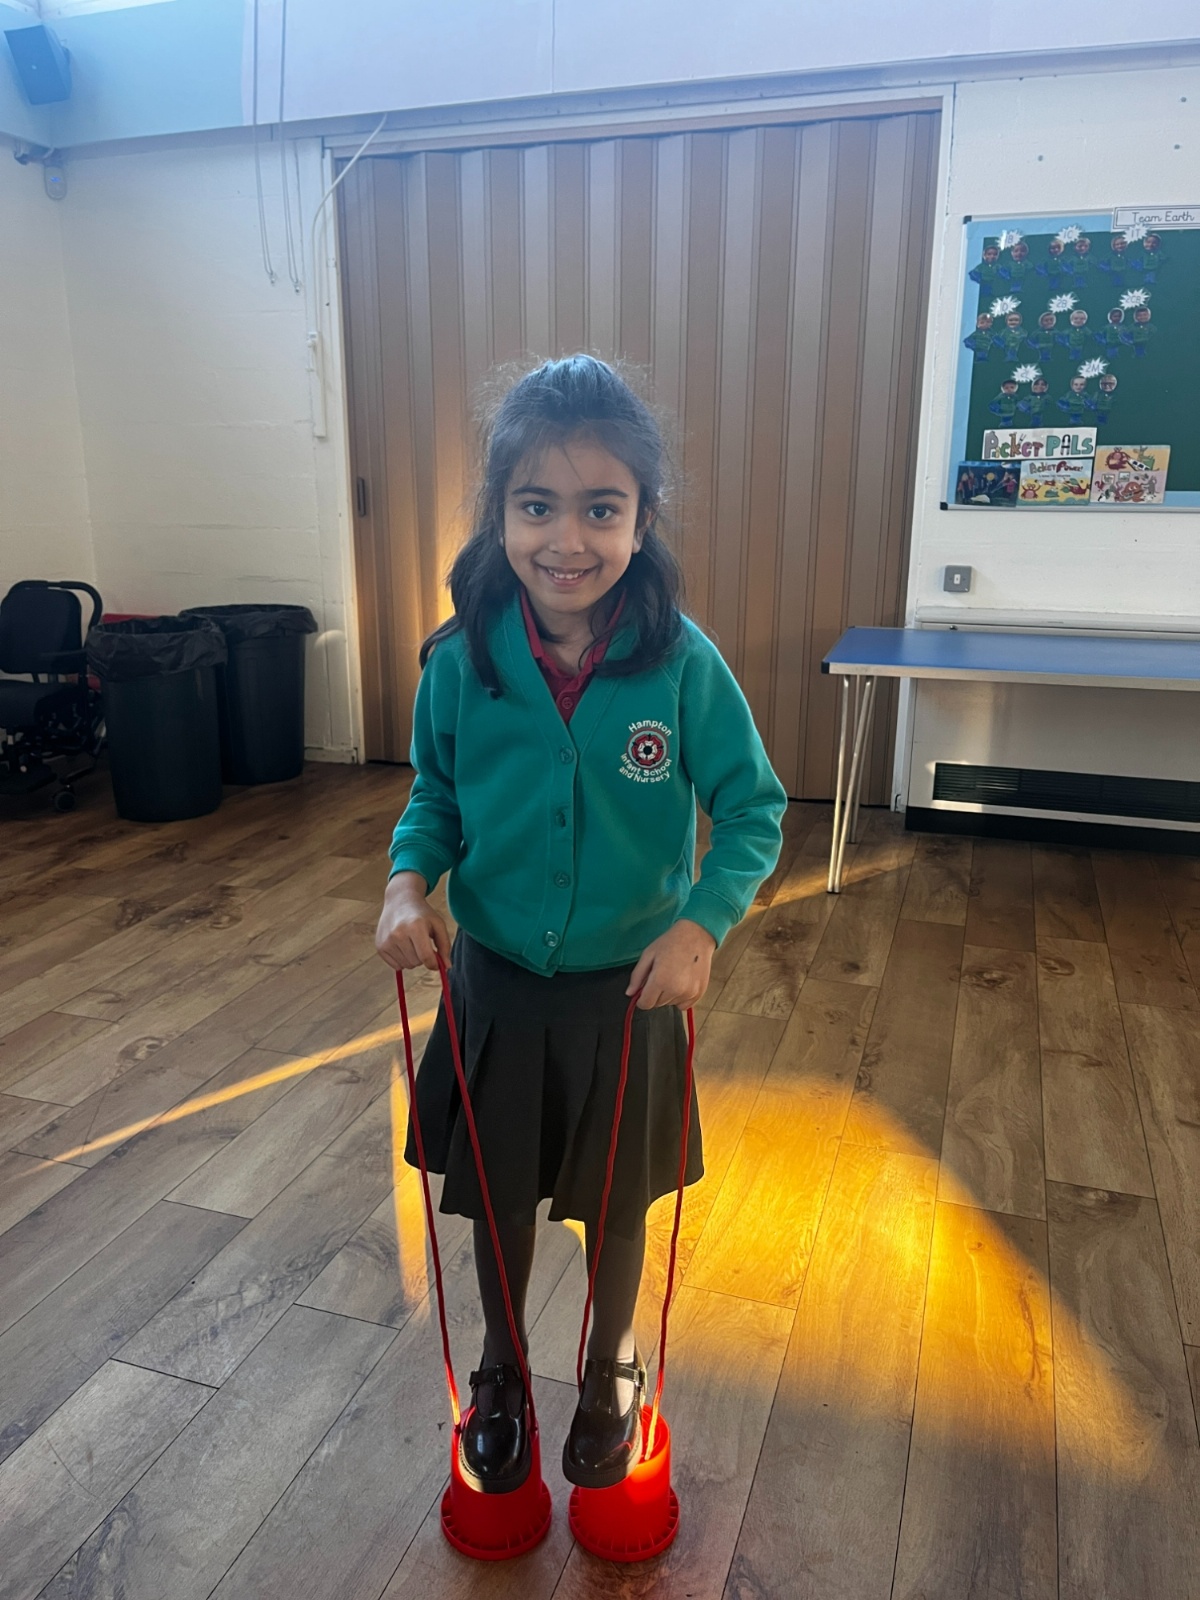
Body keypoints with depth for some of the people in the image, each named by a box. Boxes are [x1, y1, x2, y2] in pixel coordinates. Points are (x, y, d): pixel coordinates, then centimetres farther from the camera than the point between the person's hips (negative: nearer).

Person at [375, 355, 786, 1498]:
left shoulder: (681, 663, -18)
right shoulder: (461, 661, -13)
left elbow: (754, 811, -10)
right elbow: (435, 794, 2)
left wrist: (703, 922, -26)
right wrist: (409, 879, -16)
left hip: (629, 989, -1)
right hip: (493, 983, 2)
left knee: (616, 1203, 20)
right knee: (497, 1199, 20)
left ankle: (610, 1374, 50)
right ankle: (500, 1374, 50)